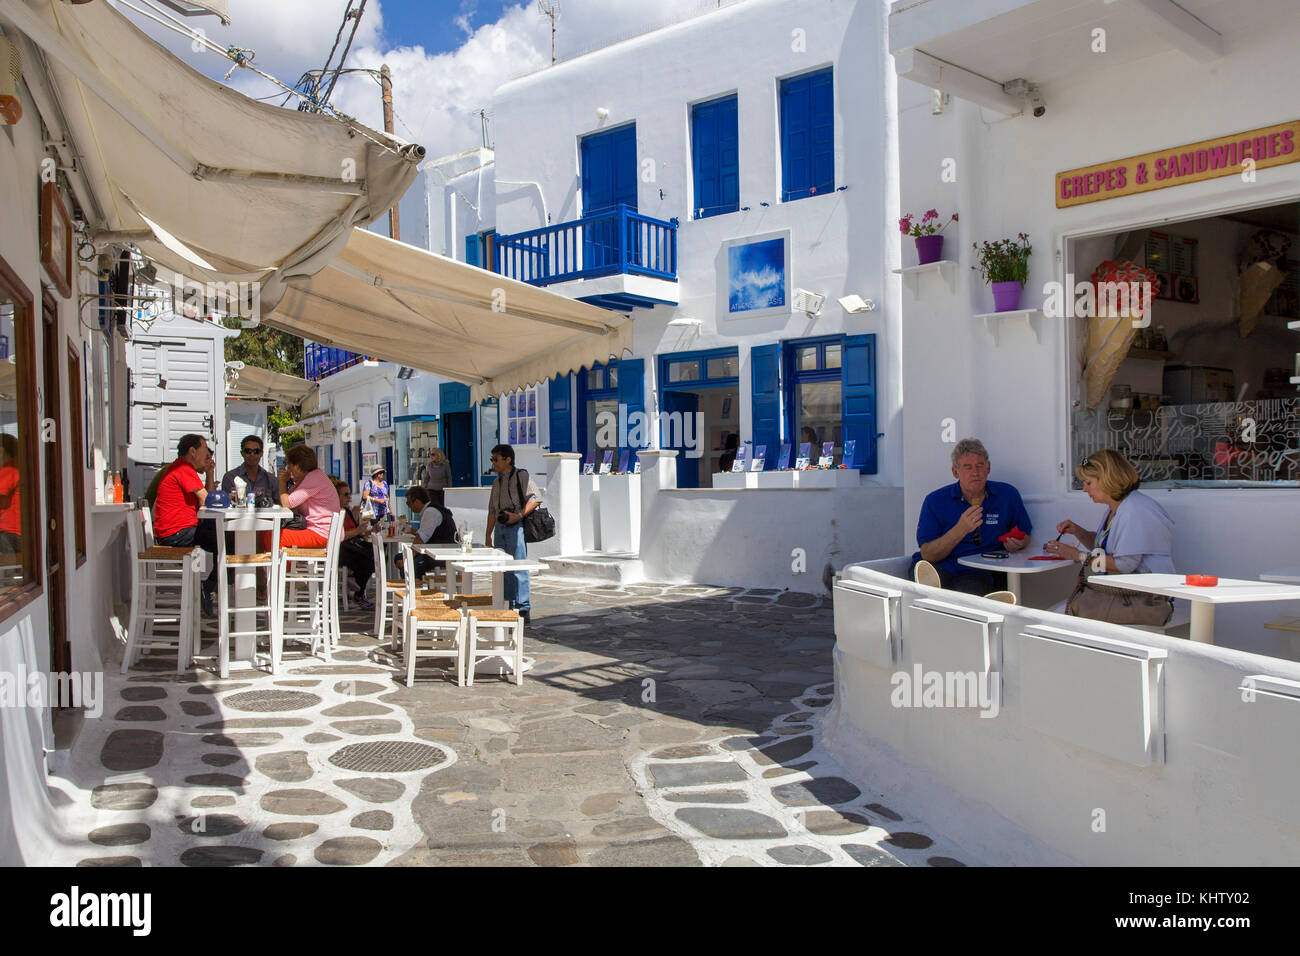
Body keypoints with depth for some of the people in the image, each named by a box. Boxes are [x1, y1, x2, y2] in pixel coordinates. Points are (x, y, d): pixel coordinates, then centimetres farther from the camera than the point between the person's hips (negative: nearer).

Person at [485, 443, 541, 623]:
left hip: (515, 527, -8)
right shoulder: (497, 482, 20)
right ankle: (512, 607, 15)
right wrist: (488, 534, 18)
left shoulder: (521, 476, -3)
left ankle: (523, 609, -6)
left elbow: (536, 498, -12)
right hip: (500, 527, 8)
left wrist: (518, 515, -19)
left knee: (518, 568, -10)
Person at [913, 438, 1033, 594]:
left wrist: (1016, 544, -2)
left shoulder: (1008, 495, 10)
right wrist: (960, 530, -20)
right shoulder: (935, 501, 1)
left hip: (979, 573, 2)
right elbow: (927, 555, -6)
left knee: (970, 587, -35)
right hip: (941, 568, -2)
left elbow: (1024, 535, 24)